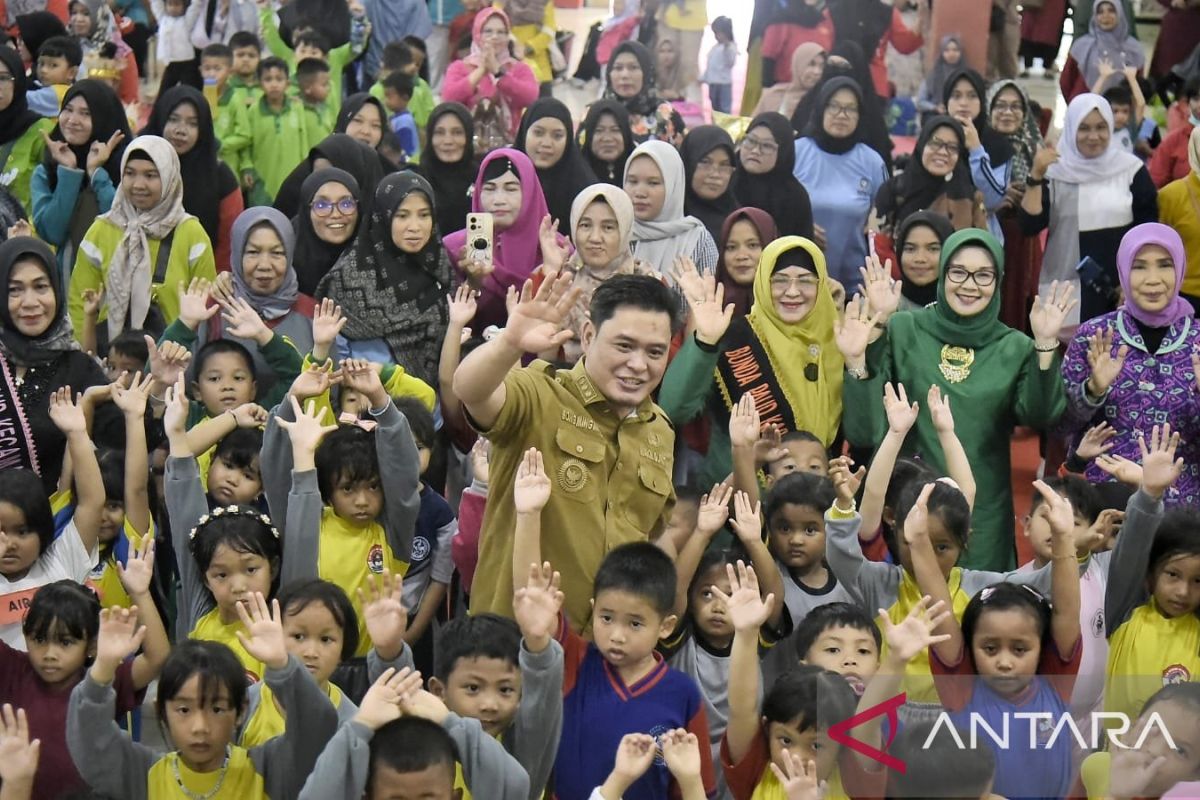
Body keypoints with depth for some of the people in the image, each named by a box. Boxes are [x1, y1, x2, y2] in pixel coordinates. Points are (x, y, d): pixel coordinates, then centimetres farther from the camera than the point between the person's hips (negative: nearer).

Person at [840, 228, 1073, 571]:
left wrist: (1046, 344, -24)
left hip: (983, 513, 1)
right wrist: (856, 360, -21)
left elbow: (1039, 417, -15)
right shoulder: (903, 331, -2)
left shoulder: (1014, 347, 2)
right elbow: (864, 430, -8)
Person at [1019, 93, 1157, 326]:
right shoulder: (1054, 171, 1)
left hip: (1122, 290, 1)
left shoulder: (1131, 169, 2)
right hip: (1066, 290, 0)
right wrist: (1036, 176, -16)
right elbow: (1030, 226, -7)